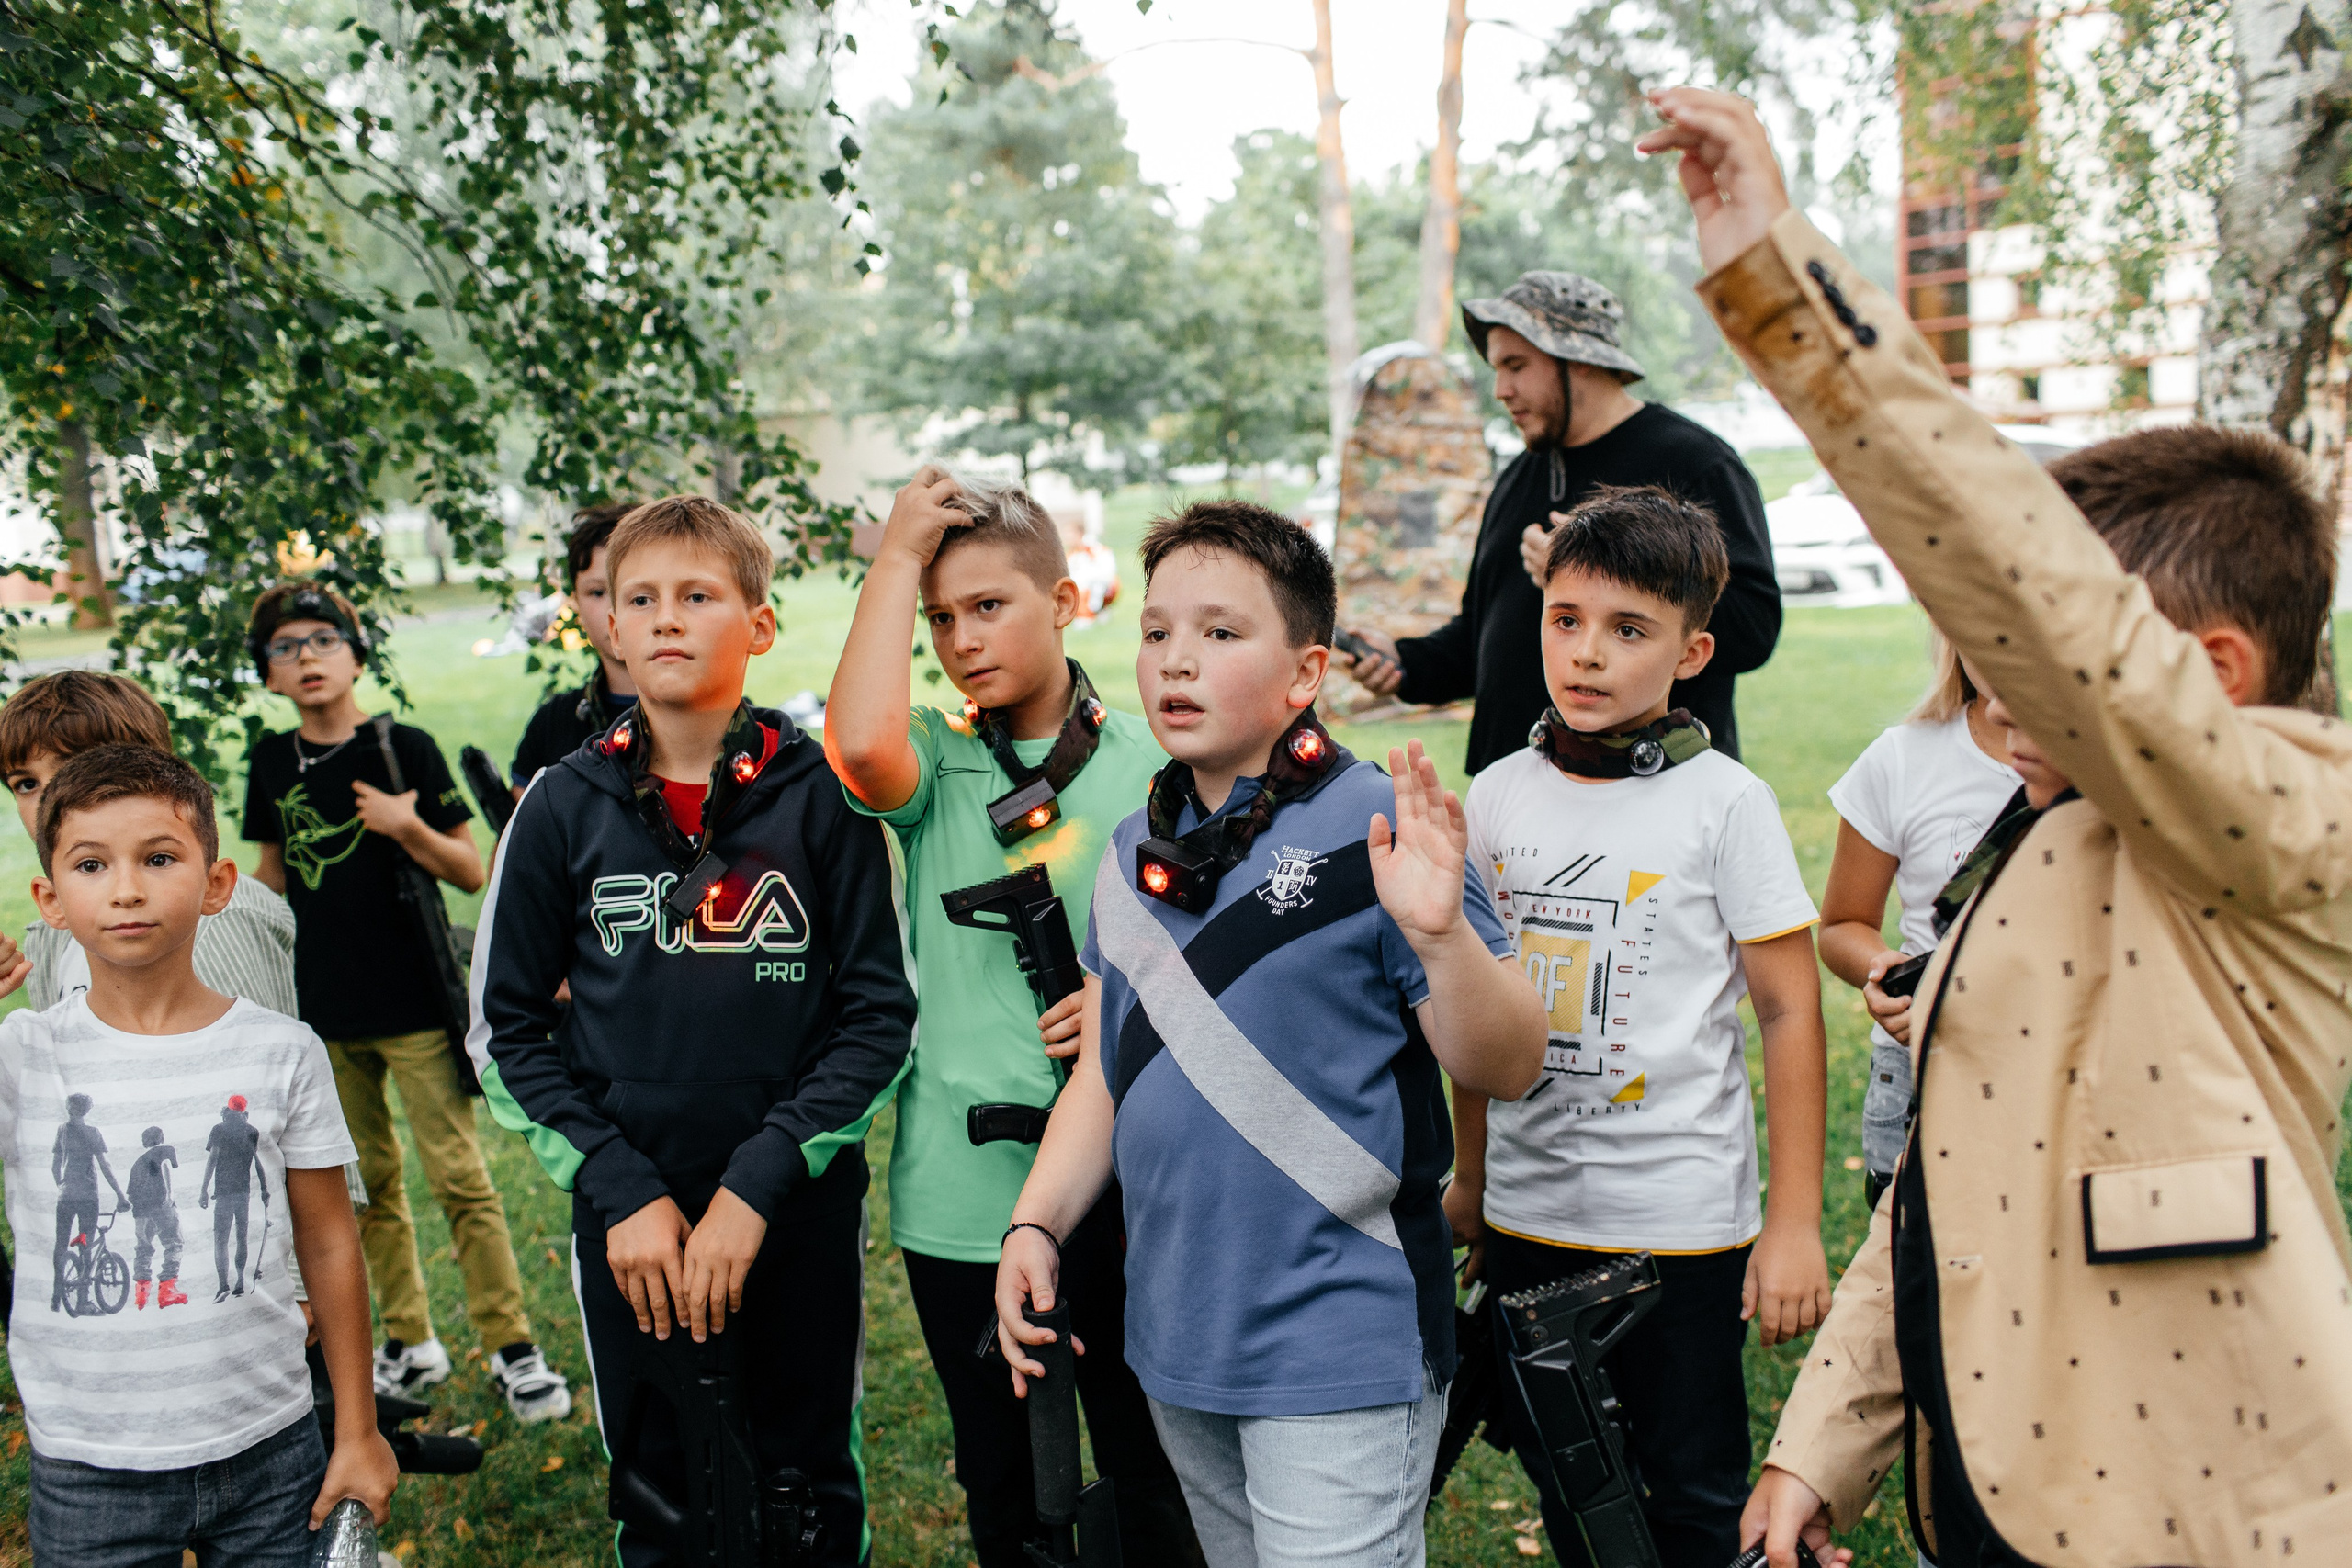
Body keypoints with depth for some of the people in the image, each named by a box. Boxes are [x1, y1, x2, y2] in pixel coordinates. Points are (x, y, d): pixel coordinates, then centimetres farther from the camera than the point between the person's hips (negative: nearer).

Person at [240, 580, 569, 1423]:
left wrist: (408, 826, -21)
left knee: (460, 1179, -5)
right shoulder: (272, 762, 6)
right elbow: (273, 871, 18)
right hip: (322, 1012, 4)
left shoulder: (404, 748, -6)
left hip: (414, 1005, -4)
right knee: (367, 1185, 13)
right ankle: (409, 1342, 26)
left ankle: (513, 1349, 4)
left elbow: (472, 873, -5)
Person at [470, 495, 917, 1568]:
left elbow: (880, 1013, -6)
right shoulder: (565, 808, -2)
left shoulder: (821, 795, -6)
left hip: (803, 1218, -1)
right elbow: (506, 1028, 2)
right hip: (632, 1229, 1)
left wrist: (758, 1184, -14)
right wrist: (620, 1192, -8)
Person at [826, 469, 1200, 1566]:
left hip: (1123, 1183, 0)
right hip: (965, 1192, 1)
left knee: (1151, 1475, 14)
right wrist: (897, 555, -15)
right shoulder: (933, 763, -1)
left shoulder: (1151, 763, -1)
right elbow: (860, 743, -26)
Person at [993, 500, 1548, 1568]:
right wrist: (1035, 1223, 3)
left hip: (1340, 1351, -6)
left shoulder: (1376, 833, -14)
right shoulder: (1134, 853, 6)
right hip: (1176, 1339, 7)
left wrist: (1441, 933, -32)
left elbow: (1505, 1069, -16)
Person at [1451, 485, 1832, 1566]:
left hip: (1680, 1219, -3)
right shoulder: (1497, 797, 2)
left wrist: (1795, 1224, -7)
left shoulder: (1725, 802, -8)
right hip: (1525, 1211, 4)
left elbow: (1790, 1011, -6)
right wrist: (1468, 1180, 15)